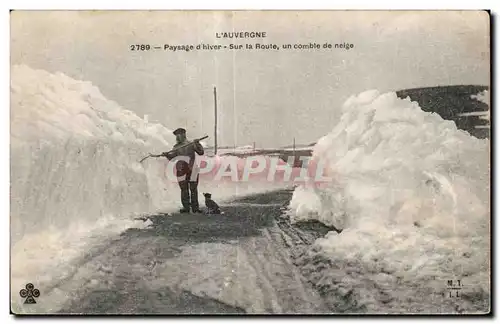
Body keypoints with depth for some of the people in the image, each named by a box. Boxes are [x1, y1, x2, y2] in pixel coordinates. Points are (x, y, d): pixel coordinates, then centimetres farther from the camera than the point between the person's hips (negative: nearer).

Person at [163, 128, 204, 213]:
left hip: (192, 170, -2)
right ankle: (186, 207, 3)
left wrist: (197, 144, -17)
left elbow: (201, 152, -2)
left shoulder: (192, 144, 6)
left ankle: (195, 207, 8)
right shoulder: (176, 147, 12)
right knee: (184, 189, -1)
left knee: (193, 189, 1)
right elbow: (171, 157, 5)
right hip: (181, 171, 2)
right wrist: (166, 154, -16)